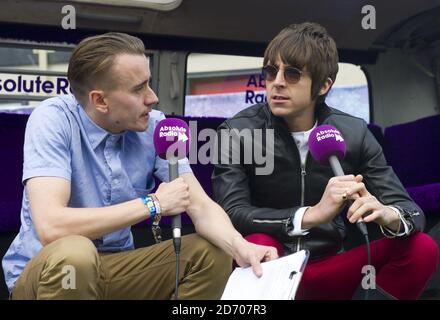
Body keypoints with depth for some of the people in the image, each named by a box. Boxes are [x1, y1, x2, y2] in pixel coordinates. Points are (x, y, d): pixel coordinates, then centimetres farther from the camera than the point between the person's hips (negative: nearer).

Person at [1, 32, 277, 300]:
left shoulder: (155, 127, -7)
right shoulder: (53, 120, -21)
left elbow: (201, 207, -7)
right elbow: (50, 227, -33)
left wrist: (241, 247, -29)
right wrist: (153, 204, -24)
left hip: (115, 266, 4)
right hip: (45, 271, -4)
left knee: (213, 253, -12)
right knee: (73, 254, -36)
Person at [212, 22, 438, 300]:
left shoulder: (353, 134, -3)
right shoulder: (237, 133, -9)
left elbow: (412, 211, -4)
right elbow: (231, 214, -21)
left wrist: (387, 215, -29)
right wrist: (312, 214, -35)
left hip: (328, 270, 2)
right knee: (259, 245, -35)